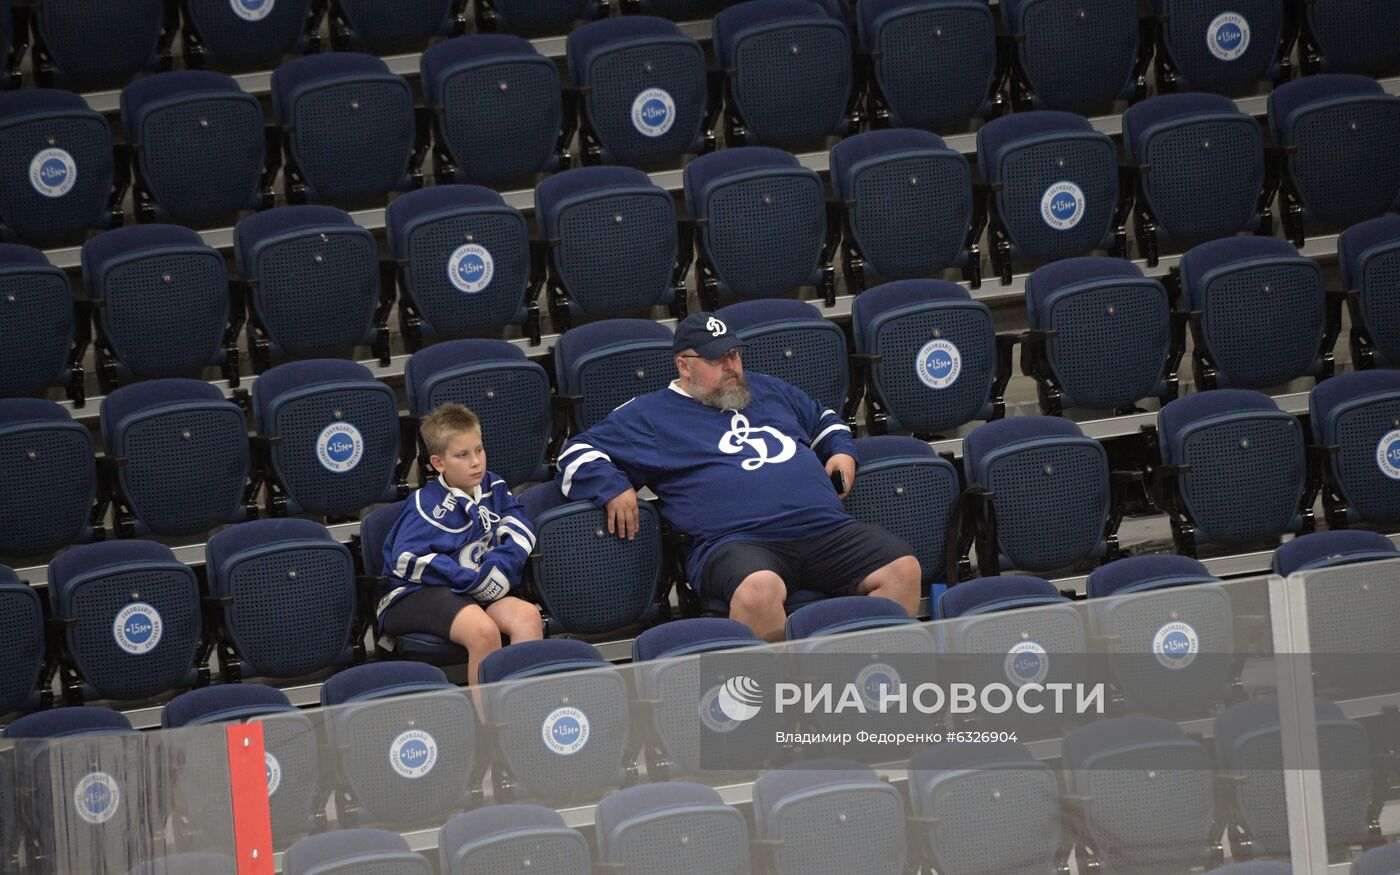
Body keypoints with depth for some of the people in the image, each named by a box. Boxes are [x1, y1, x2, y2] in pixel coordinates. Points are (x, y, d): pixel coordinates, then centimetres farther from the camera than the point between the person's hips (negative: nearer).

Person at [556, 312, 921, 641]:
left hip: (828, 529, 5)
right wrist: (613, 489, -7)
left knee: (904, 569, -18)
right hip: (736, 542, -5)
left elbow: (823, 420, 45)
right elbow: (577, 454, 12)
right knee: (759, 589, -41)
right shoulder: (651, 414, 16)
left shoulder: (768, 390, 30)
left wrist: (842, 451, 23)